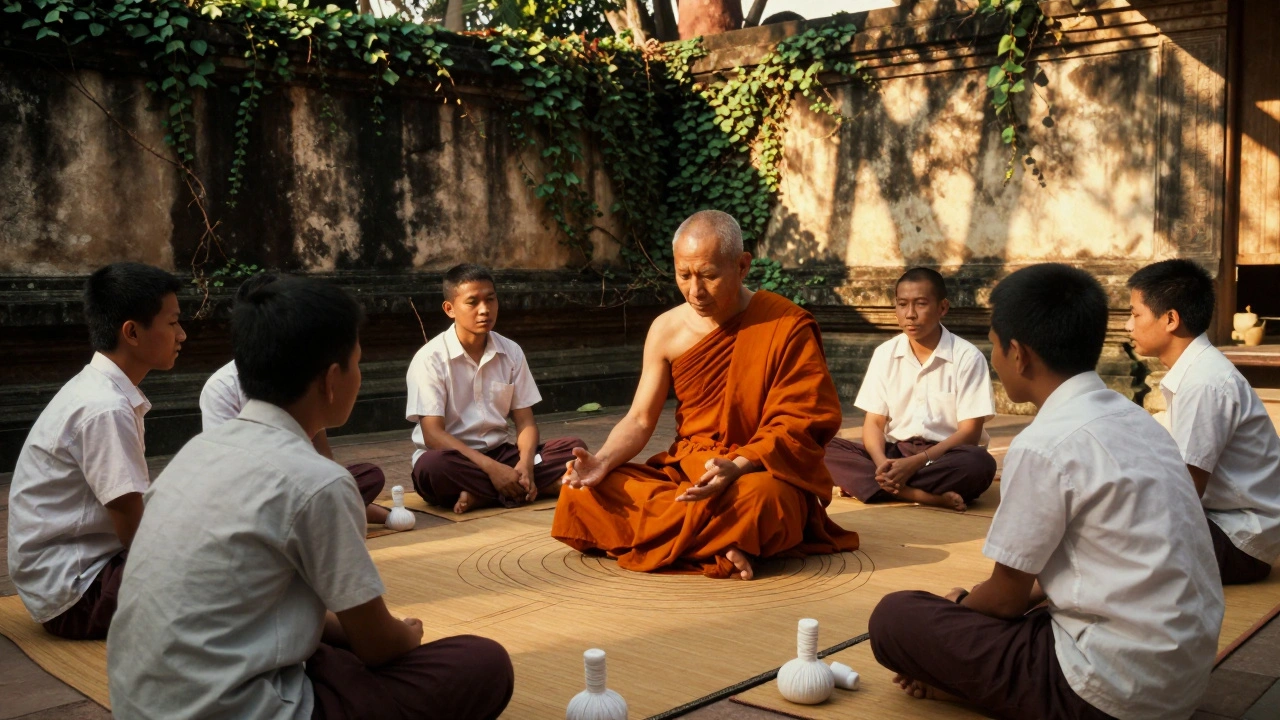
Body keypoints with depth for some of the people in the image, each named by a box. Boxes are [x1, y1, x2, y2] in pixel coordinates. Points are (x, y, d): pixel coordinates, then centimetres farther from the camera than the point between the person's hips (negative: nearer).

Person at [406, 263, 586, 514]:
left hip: (499, 453, 5)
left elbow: (525, 421, 1)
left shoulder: (512, 352, 3)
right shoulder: (430, 359, -11)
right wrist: (491, 467, -27)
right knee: (433, 465, -40)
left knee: (574, 447, -16)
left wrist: (525, 465, -21)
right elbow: (433, 435, -17)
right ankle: (520, 490, -23)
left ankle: (480, 495, -23)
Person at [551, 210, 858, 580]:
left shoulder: (788, 326, -11)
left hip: (765, 472, -5)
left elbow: (800, 425, -13)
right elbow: (639, 420, 4)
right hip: (683, 471, 5)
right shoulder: (666, 330, 2)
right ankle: (717, 544, -22)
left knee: (759, 497, -42)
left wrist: (738, 467, -30)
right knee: (581, 493, -18)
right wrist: (602, 461, -17)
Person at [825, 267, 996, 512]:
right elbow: (874, 421, 2)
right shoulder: (885, 353, 4)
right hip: (895, 453, 3)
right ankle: (924, 495, -29)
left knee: (979, 463, -37)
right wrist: (881, 463, -21)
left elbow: (970, 432, -10)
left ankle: (870, 484, -26)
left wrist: (915, 463, -23)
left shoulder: (968, 357, -7)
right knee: (824, 448, -21)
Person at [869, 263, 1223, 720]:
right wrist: (970, 605, 19)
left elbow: (1007, 598, -7)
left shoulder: (1044, 445, -18)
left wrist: (956, 610, 14)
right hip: (1182, 675, 9)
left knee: (895, 618, -2)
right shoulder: (1134, 420, 8)